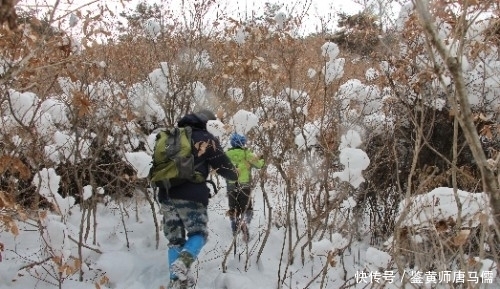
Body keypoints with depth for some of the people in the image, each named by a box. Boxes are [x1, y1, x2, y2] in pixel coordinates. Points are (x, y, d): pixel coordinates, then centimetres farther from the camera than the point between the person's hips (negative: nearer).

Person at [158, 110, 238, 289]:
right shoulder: (206, 139, 2)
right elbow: (224, 166, 3)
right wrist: (234, 175, 23)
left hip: (166, 195, 6)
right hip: (191, 196, -5)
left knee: (175, 240, 15)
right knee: (199, 233, 8)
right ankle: (184, 261, -20)